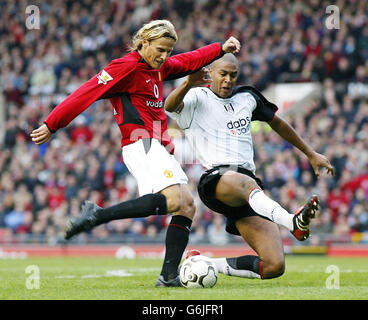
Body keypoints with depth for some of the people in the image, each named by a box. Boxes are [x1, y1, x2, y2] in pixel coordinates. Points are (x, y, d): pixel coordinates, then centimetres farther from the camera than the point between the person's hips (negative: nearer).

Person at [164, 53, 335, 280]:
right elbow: (170, 107, -17)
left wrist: (311, 154, 36)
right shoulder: (198, 98, 5)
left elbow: (277, 123, 36)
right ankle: (292, 221, -71)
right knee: (245, 183, -44)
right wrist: (188, 84, -38)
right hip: (216, 181, -6)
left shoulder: (247, 97, 22)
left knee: (274, 266, -11)